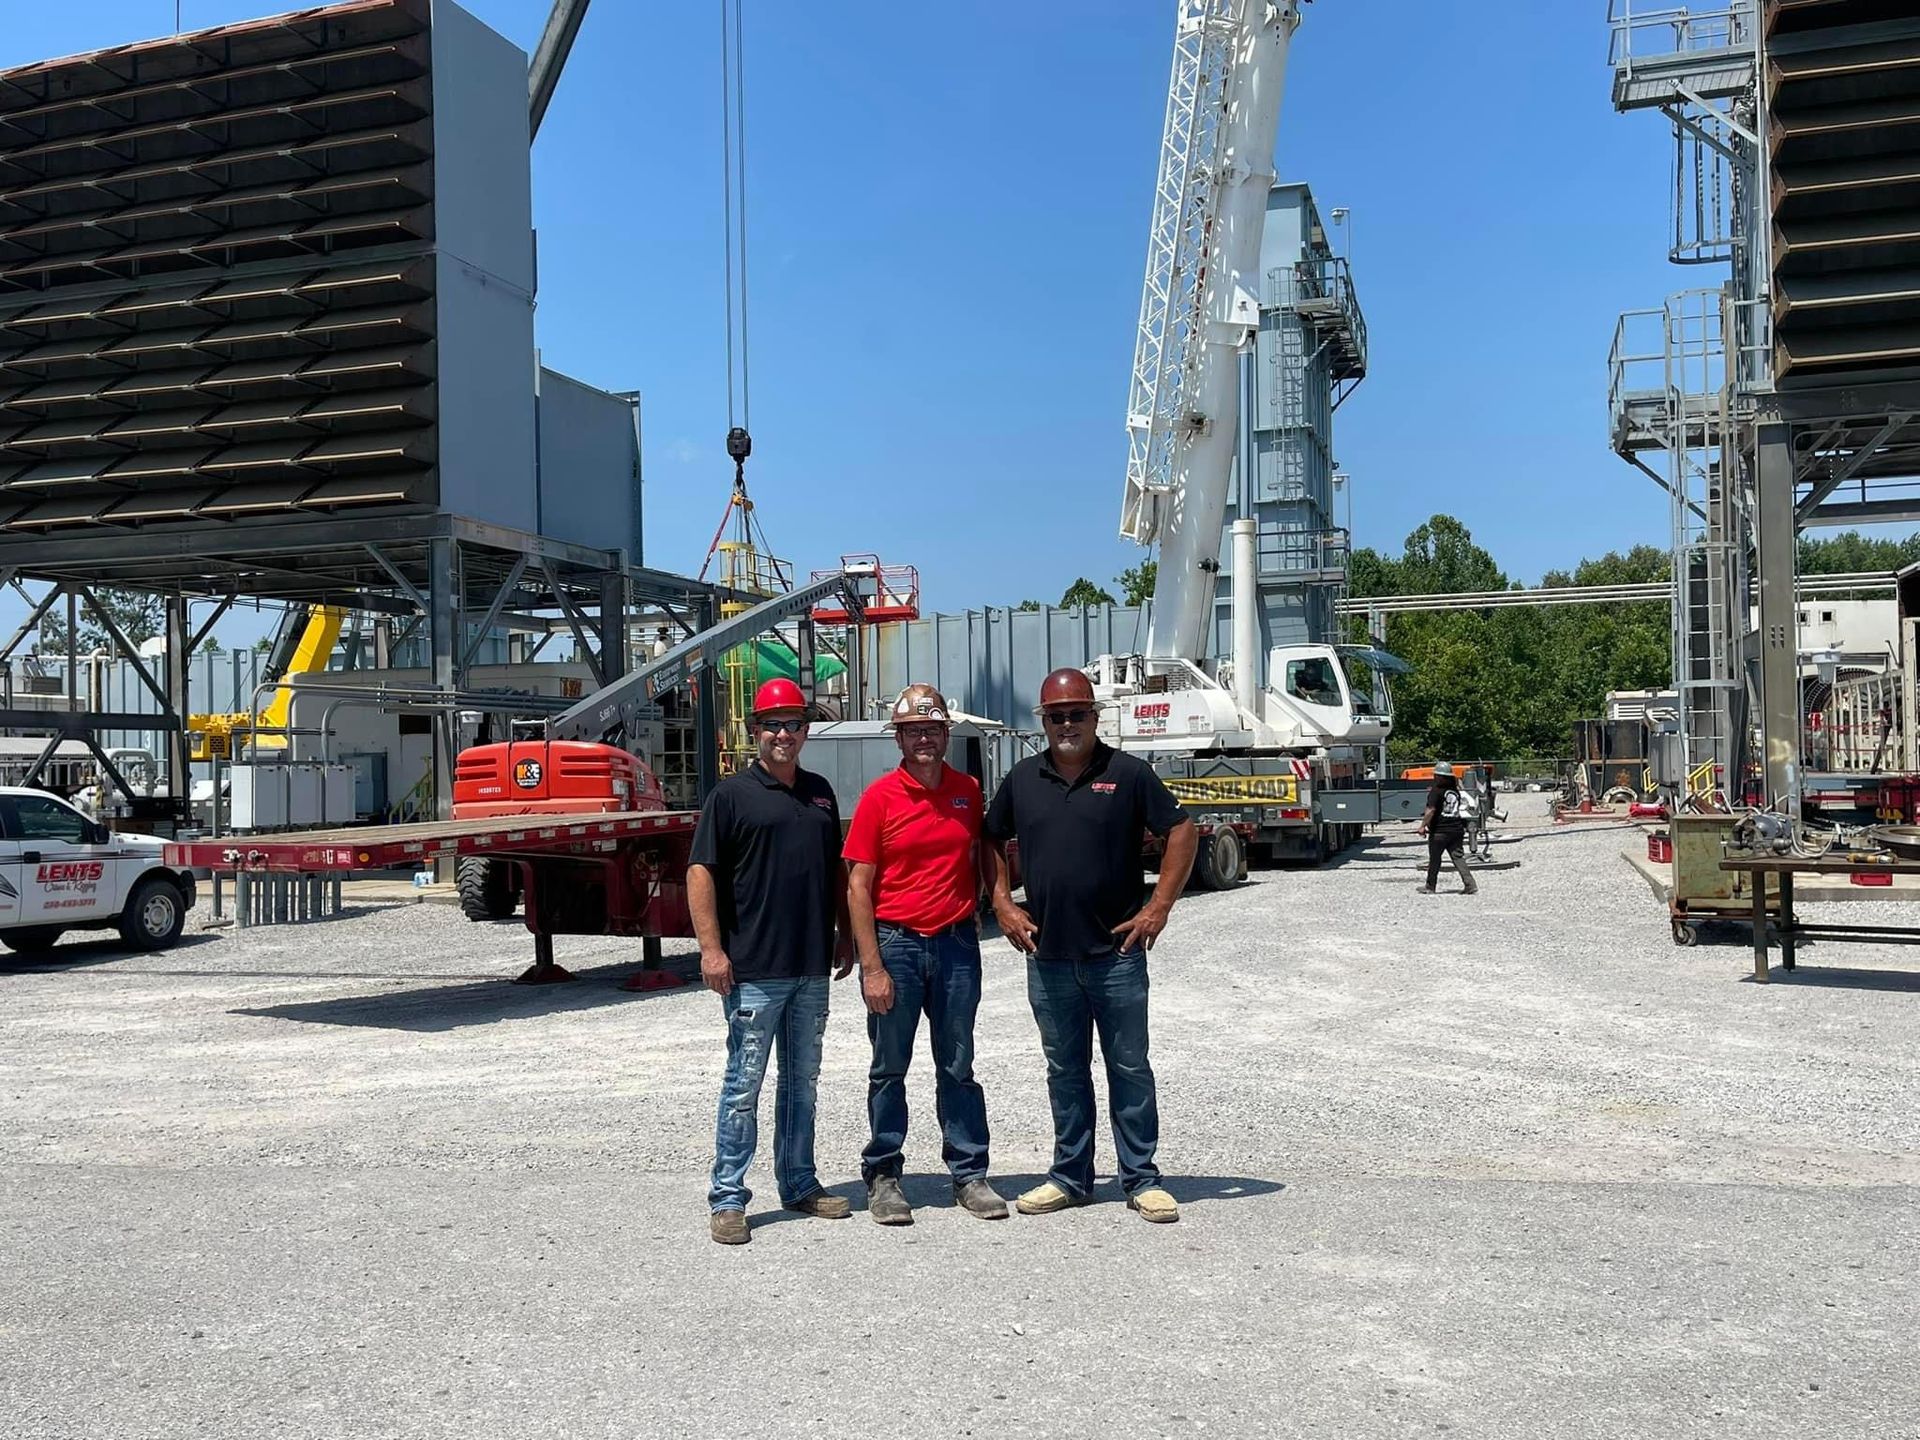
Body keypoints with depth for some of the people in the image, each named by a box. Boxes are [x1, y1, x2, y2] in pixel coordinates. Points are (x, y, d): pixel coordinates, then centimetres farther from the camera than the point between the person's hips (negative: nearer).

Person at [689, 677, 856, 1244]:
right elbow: (701, 872, -8)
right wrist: (711, 948, -15)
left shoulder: (820, 792, 13)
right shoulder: (732, 794, -4)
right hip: (753, 969, -6)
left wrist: (845, 935, 16)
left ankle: (799, 1183, 26)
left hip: (812, 968, 6)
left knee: (803, 1081, 14)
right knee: (744, 1083, -1)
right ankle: (727, 1199, 8)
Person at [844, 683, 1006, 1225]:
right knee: (889, 1069, 7)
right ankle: (882, 1177, 18)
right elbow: (857, 887, -7)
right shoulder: (879, 797, -6)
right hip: (895, 942, -3)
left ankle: (969, 1174, 19)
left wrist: (975, 913, 10)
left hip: (956, 942, 3)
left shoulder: (969, 791, 5)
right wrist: (872, 968, -11)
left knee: (957, 1066, 11)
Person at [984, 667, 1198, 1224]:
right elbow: (991, 839, 19)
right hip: (1047, 954, 3)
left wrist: (1159, 907, -7)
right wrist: (1002, 903, 8)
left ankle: (1141, 1179, 15)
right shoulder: (1023, 779, 7)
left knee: (1130, 1068, 4)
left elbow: (1181, 831, -2)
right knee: (1065, 1072, 13)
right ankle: (1071, 1176, 24)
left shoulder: (1128, 773, -4)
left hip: (1116, 952, -3)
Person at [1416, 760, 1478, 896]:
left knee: (1434, 859, 7)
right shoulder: (1455, 791, 9)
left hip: (1439, 831, -6)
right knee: (1458, 858, 5)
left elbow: (1431, 810, -19)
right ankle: (1471, 886, -5)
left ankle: (1430, 887, 16)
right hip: (1457, 829, 6)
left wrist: (1422, 826, -18)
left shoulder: (1436, 791, -11)